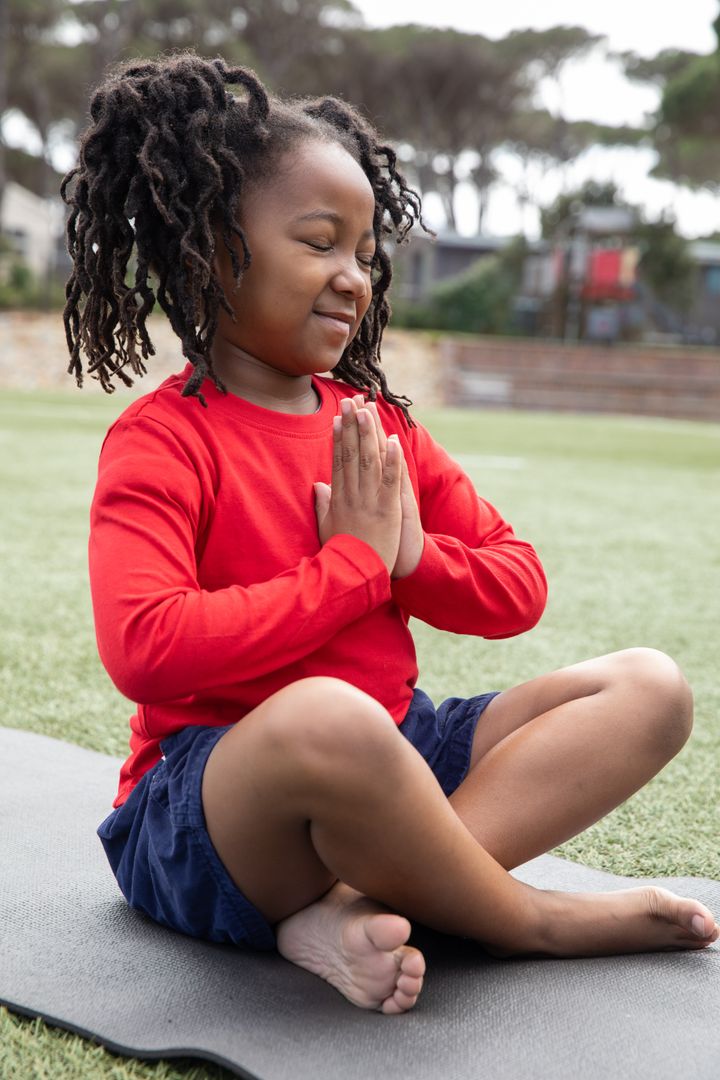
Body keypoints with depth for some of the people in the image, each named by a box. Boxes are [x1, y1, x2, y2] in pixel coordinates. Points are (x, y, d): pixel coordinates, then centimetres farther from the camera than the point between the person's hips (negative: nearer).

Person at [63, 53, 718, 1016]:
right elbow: (145, 647, -27)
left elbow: (519, 587, 14)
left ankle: (360, 907, -23)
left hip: (395, 755, 8)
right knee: (323, 716, -43)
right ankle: (534, 923, -12)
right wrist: (353, 566, -16)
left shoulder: (378, 424, 11)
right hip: (207, 797, -7)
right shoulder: (162, 441, -9)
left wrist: (412, 556, -9)